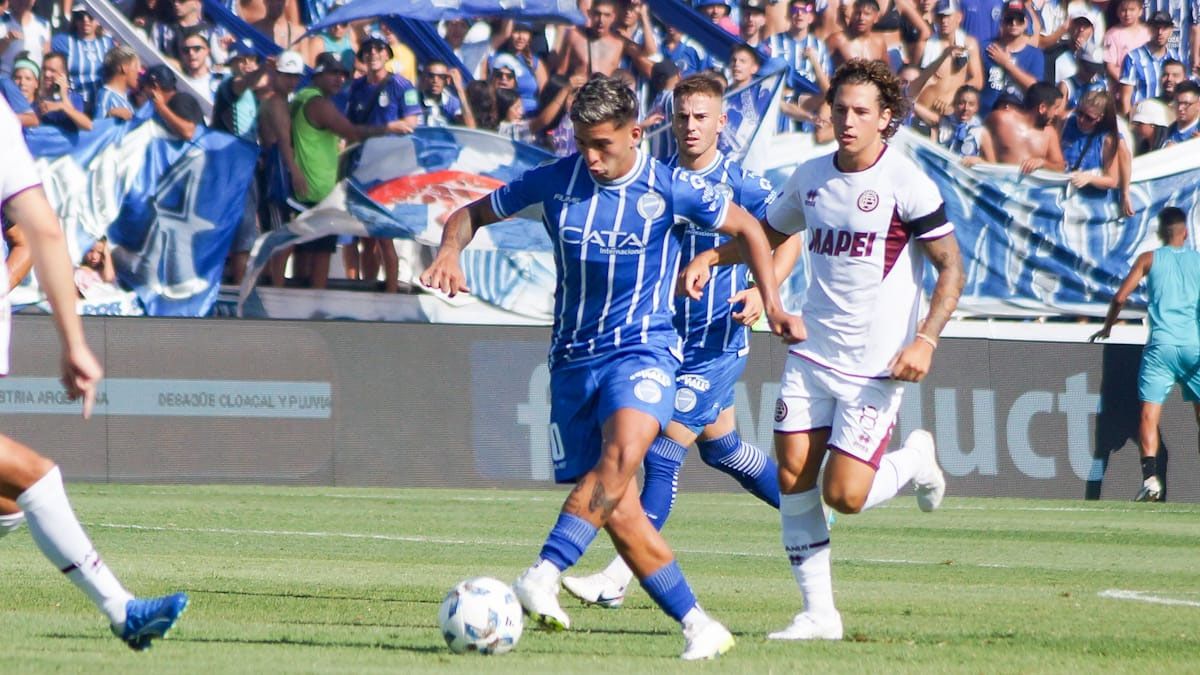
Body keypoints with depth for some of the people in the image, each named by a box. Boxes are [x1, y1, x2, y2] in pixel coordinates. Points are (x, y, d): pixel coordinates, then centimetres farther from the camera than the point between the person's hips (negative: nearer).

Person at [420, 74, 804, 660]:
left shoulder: (670, 189, -4)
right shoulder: (554, 181, 1)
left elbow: (745, 228, 11)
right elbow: (473, 213, 12)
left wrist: (773, 305, 6)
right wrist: (450, 251, -9)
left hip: (643, 348, -3)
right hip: (573, 357, 3)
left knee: (622, 452, -34)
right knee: (620, 515, -3)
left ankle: (543, 578, -42)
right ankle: (698, 626, 7)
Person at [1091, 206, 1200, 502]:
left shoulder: (1149, 259, 6)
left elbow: (1120, 297, 3)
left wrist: (1107, 327, 19)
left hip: (1161, 345, -2)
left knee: (1149, 414, -6)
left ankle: (1150, 478, -23)